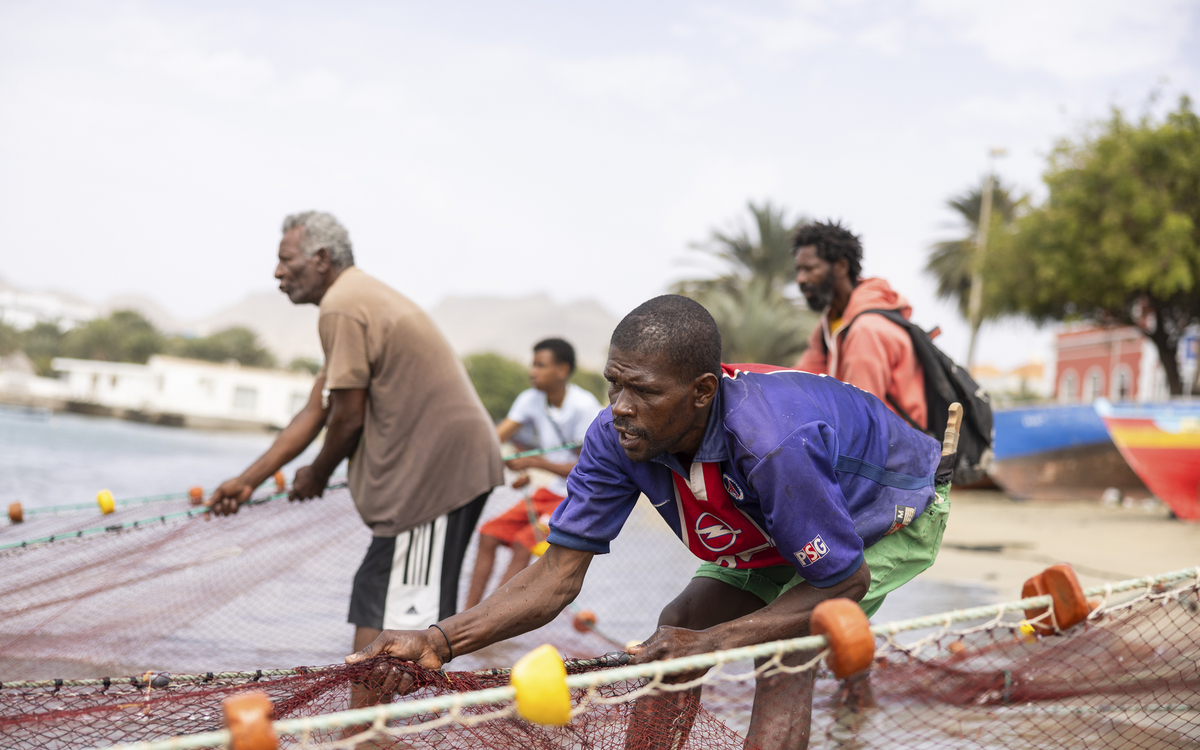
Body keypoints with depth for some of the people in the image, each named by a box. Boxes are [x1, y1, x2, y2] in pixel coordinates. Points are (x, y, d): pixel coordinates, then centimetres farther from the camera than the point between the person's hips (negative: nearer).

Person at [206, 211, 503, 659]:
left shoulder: (342, 307, -13)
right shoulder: (360, 298, 20)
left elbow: (348, 418, -14)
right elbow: (316, 413, 19)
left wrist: (318, 474, 6)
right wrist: (248, 481, 18)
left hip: (436, 466, -10)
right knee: (372, 610, 13)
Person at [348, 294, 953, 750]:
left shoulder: (772, 444, -44)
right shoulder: (618, 437, -26)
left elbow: (844, 582, -32)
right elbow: (559, 573, -22)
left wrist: (712, 643, -37)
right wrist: (442, 641, -36)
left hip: (891, 509, -6)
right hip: (774, 530, 6)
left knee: (785, 651, -24)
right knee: (678, 628, -3)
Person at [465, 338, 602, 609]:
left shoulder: (584, 407, -20)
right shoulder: (532, 399, -1)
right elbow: (494, 438, -10)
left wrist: (533, 462, -26)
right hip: (550, 493, 7)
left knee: (523, 544, -23)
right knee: (489, 534, -2)